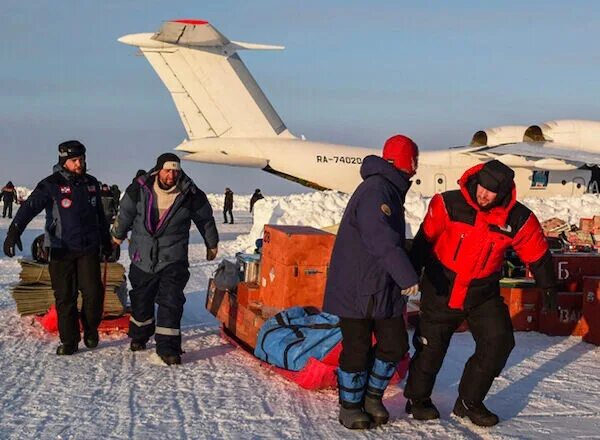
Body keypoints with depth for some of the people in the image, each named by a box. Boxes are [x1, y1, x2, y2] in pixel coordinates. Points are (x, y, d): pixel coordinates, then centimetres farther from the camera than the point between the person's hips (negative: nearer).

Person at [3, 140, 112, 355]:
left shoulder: (91, 183, 9)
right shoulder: (51, 185, -7)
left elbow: (100, 215, 22)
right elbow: (30, 206, -21)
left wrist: (106, 241, 29)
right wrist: (15, 231, -36)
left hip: (89, 248, 3)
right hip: (61, 250, -3)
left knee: (93, 292, -7)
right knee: (65, 297, 2)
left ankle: (91, 329, 18)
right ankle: (69, 341, 14)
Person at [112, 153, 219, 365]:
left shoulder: (190, 195, -10)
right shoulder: (139, 190, -9)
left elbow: (206, 220, 7)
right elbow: (125, 213, 10)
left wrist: (212, 244, 18)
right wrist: (118, 234, 24)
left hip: (174, 260, -2)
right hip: (143, 258, 2)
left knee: (171, 302, -11)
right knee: (141, 300, 17)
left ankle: (167, 346, -5)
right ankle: (139, 335, 40)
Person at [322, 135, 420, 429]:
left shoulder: (391, 189, 14)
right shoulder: (375, 191, -19)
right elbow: (383, 240, -31)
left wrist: (401, 277, 26)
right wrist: (407, 276, -34)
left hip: (384, 288, 9)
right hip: (356, 288, -9)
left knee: (394, 345, 8)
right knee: (357, 350, 1)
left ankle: (372, 397, 26)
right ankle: (350, 405, 18)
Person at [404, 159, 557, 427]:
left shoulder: (518, 219, -12)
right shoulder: (449, 205, -18)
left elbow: (537, 254, 2)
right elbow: (424, 240, -11)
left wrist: (549, 288, 8)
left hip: (483, 293, 3)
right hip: (442, 289, -2)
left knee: (499, 342, -5)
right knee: (431, 345, 5)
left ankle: (469, 402, 13)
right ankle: (417, 399, 27)